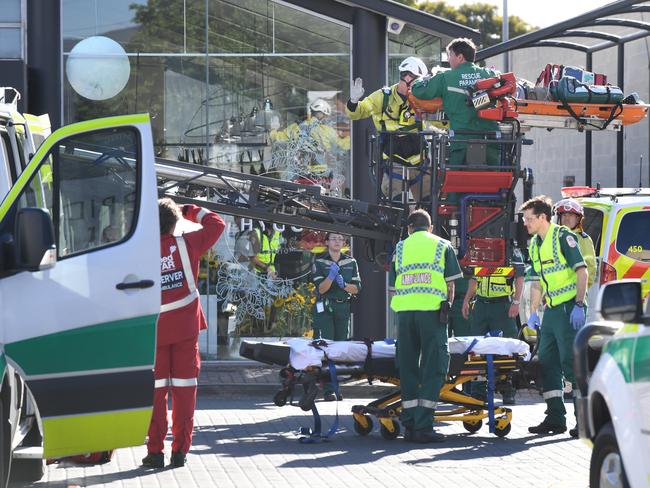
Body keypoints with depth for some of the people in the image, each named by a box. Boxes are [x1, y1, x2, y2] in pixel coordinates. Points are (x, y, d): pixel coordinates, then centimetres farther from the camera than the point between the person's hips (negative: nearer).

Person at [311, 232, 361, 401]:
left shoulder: (350, 262, 10)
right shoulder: (319, 262, 0)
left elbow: (357, 288, 8)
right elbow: (321, 288, -8)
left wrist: (344, 285, -12)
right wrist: (331, 276, -25)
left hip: (343, 308, 4)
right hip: (324, 308, -4)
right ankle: (328, 389, -14)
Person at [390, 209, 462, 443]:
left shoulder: (401, 247, 21)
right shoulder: (442, 245, 14)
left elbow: (394, 285, 18)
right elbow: (450, 284, 8)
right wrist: (447, 309, 17)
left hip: (404, 310, 3)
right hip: (432, 309, -3)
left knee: (407, 366, 8)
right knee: (434, 367, -2)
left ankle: (409, 425, 7)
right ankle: (423, 426, -11)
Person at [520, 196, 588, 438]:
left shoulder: (563, 237, -9)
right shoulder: (534, 245, 16)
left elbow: (582, 271, -14)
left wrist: (579, 305, -20)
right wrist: (533, 312, 18)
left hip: (569, 308, -9)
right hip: (551, 310, 9)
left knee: (571, 361, -11)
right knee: (547, 362, 8)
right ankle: (555, 418, 13)